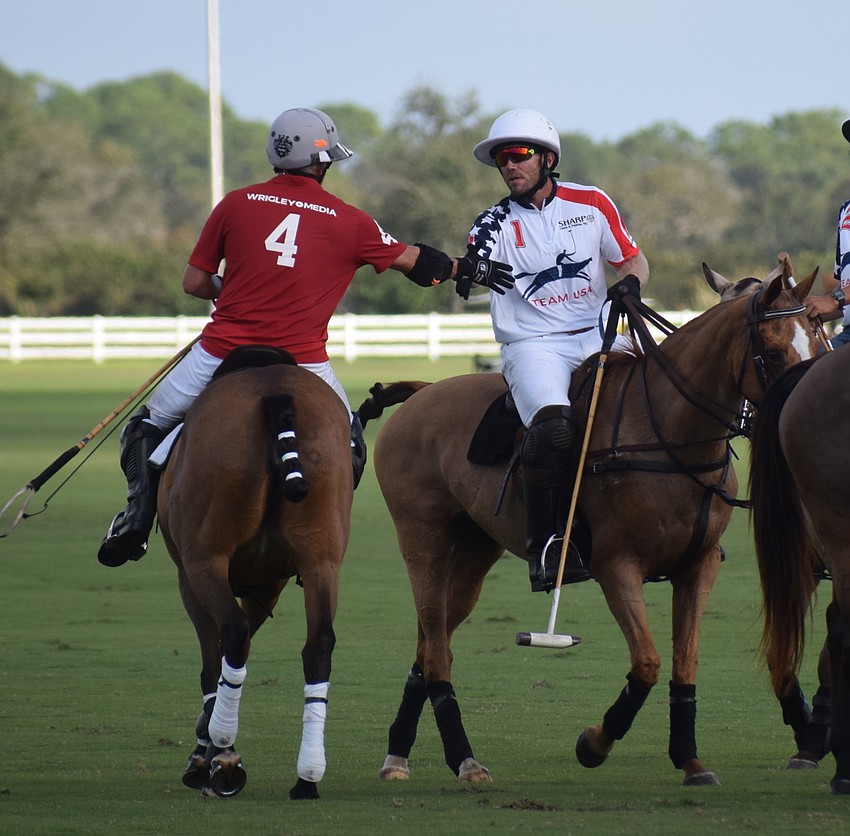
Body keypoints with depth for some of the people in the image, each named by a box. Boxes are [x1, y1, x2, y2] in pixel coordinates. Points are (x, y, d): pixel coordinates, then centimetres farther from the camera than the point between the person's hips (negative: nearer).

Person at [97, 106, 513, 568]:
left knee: (149, 427, 18)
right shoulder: (349, 222, 1)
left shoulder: (236, 204, 2)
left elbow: (194, 283, 7)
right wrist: (467, 270, 32)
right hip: (300, 363, 0)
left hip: (223, 354, 0)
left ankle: (140, 509, -3)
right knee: (348, 443, 24)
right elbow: (411, 260, 16)